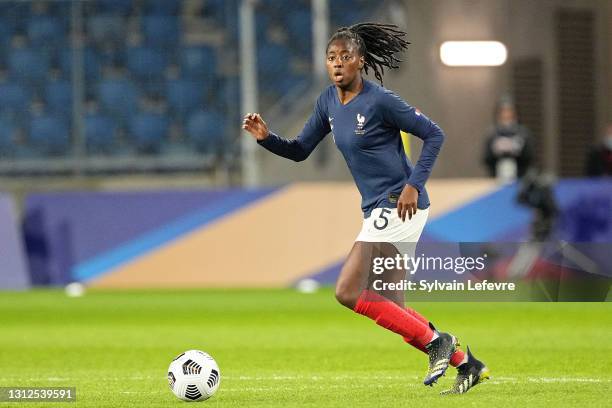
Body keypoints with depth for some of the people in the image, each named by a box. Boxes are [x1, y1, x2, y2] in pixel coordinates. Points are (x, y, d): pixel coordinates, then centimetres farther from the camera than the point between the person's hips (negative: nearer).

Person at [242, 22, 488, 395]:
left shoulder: (379, 101, -14)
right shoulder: (329, 102, 8)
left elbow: (434, 135, -10)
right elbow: (300, 150, 16)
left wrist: (414, 185, -17)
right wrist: (266, 137, -2)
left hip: (400, 206, -9)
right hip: (378, 209, 9)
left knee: (348, 292, -15)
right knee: (392, 310, 8)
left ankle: (435, 341, -6)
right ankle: (466, 364, 18)